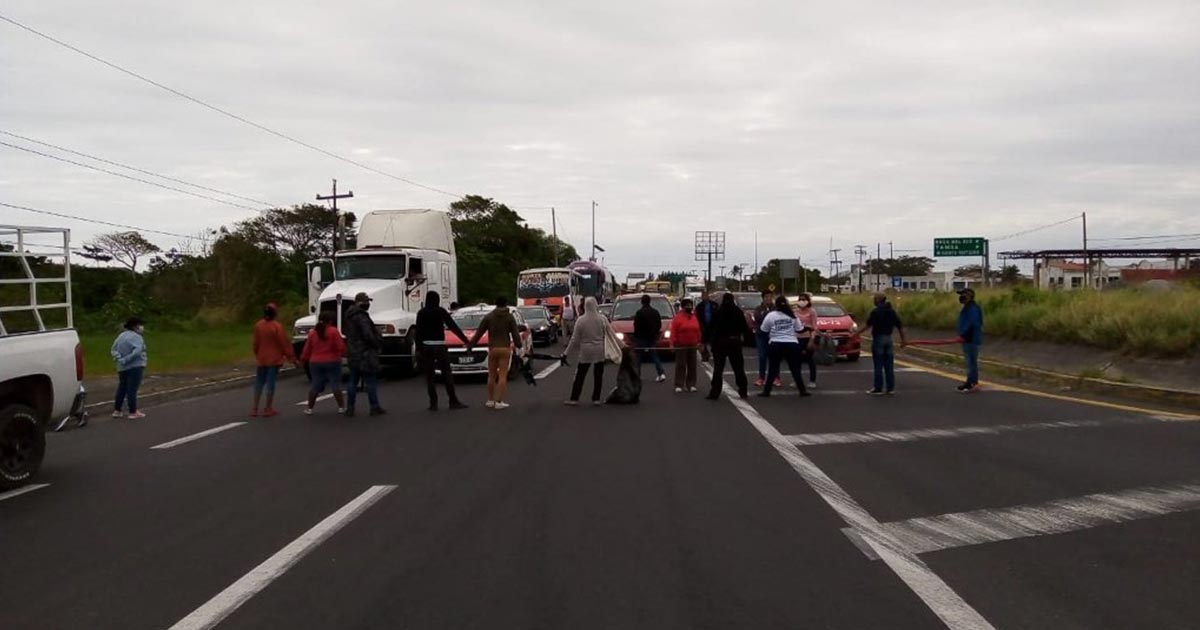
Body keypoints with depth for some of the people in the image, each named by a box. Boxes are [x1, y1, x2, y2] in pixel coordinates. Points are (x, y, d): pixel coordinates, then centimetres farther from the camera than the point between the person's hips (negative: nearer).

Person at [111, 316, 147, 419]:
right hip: (135, 367, -8)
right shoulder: (136, 337, -13)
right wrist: (126, 360, -20)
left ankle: (116, 411, 20)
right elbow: (137, 351, -27)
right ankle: (133, 412, -1)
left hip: (122, 367, 8)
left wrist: (120, 359, -7)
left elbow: (113, 350, 7)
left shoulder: (121, 336, 12)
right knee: (132, 389, -4)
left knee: (121, 388, 16)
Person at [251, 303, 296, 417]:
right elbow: (284, 343, -12)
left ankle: (255, 409, 11)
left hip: (261, 359, 4)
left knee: (259, 383, 11)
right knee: (270, 383, 2)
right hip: (274, 359, -4)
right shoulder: (277, 326, -15)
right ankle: (268, 409, 6)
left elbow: (256, 343, 6)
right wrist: (291, 357, -5)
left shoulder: (258, 325, -2)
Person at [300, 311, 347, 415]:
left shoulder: (312, 333, 4)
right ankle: (341, 407, 4)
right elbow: (341, 347, -11)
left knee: (315, 386, 11)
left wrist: (303, 360, 22)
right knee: (336, 385, 3)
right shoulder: (333, 331, -10)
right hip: (332, 362, -4)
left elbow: (307, 349, 8)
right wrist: (345, 354, 8)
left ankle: (309, 408, 12)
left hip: (315, 363, 4)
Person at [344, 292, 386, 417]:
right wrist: (378, 343, -8)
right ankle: (375, 407, 4)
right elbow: (368, 335, -24)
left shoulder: (348, 316, 11)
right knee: (371, 381, 0)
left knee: (353, 382, 12)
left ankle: (350, 408, 13)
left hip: (353, 355, 9)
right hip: (365, 354, -9)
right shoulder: (361, 317, -19)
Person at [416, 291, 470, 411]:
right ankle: (453, 402, 0)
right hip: (439, 346, -2)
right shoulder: (441, 311, -2)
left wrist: (418, 348, 4)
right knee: (447, 374, 3)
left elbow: (418, 332, 1)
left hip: (426, 347, 2)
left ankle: (433, 403, 1)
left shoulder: (421, 313, 3)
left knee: (429, 376, 5)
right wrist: (465, 340, 0)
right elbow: (453, 326, -3)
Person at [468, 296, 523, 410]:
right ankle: (499, 401, -5)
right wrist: (520, 347, 7)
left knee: (491, 375, 11)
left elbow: (479, 333, 4)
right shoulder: (510, 317, 1)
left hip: (492, 349, 1)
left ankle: (490, 400, 14)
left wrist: (470, 345, 10)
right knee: (502, 376, -1)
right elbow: (515, 334, -1)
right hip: (505, 348, -1)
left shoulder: (488, 317, 3)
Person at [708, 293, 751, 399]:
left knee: (718, 368, -1)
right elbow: (744, 327, -1)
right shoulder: (738, 312, 0)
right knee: (738, 367, 12)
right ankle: (743, 391, 15)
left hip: (720, 342, -2)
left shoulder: (718, 312, -7)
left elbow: (712, 328, -8)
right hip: (735, 342, 2)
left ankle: (715, 393, -6)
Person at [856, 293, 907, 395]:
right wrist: (903, 339, 16)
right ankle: (890, 388, 10)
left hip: (878, 339, -6)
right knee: (889, 365, 8)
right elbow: (900, 326, 9)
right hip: (888, 339, 6)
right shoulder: (892, 311, 10)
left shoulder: (876, 312, -11)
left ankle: (878, 389, -1)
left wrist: (857, 333, -13)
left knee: (878, 365, -2)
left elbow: (868, 325, -18)